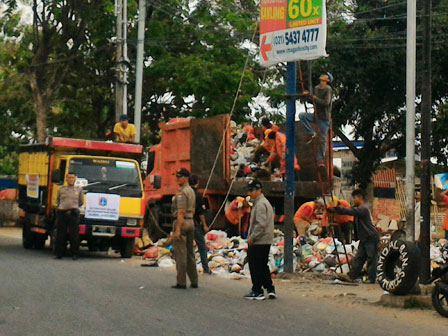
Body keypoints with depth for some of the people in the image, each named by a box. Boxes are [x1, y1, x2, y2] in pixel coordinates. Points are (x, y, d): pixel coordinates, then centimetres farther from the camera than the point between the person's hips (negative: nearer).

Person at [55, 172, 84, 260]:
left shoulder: (79, 190, 13)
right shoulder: (61, 189, 15)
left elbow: (81, 202, 20)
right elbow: (58, 201, 26)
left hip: (73, 213, -1)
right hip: (62, 212, 1)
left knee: (74, 234, -5)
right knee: (60, 234, 1)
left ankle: (75, 254, 0)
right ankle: (59, 253, 7)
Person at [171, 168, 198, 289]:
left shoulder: (181, 192, -14)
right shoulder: (191, 191, 16)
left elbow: (181, 212, -20)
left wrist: (177, 230, -22)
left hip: (181, 222, -9)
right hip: (191, 222, 9)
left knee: (180, 254, -6)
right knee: (190, 253, 13)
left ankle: (181, 282, -6)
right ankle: (194, 281, 16)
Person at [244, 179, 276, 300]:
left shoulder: (260, 204, -15)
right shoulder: (264, 202, 18)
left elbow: (261, 224, -24)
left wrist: (251, 237, -18)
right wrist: (252, 237, 19)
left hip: (259, 242, -10)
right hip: (266, 241, 10)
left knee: (255, 266, -2)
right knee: (263, 266, 16)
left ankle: (257, 291, 3)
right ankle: (270, 290, 16)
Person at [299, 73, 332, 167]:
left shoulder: (328, 89, -13)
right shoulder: (316, 88, 7)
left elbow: (326, 102, -24)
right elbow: (312, 100, 18)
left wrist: (315, 98, -16)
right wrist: (307, 96, -1)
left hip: (324, 118, -6)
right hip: (316, 115, 6)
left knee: (323, 139, -2)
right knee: (302, 115, -18)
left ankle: (320, 159, 8)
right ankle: (311, 133, -5)